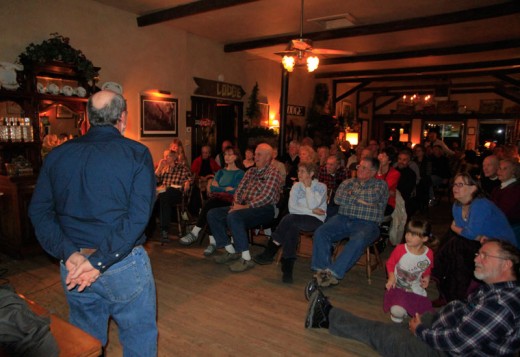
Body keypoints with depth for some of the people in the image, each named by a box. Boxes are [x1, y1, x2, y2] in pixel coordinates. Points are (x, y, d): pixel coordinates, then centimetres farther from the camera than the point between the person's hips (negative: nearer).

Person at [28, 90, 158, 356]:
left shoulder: (57, 155, 4)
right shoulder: (137, 153, -9)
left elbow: (39, 211, -2)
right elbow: (138, 216, -19)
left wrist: (69, 254, -9)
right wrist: (100, 262, -16)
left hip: (73, 266, 5)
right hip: (124, 265, -4)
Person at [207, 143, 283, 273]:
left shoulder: (273, 173, -4)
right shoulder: (250, 171, 20)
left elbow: (266, 196, -16)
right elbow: (239, 190, 17)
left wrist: (246, 207, -20)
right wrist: (236, 204, -3)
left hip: (264, 209, -8)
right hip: (245, 207, 8)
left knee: (233, 216, -34)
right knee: (213, 214, -3)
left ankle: (246, 259, -24)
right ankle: (231, 251, 2)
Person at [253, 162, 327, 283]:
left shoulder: (321, 187, 2)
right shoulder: (296, 186, 12)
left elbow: (313, 205, -16)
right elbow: (292, 208, -2)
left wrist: (308, 186, -8)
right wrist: (312, 211, -10)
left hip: (316, 221, -3)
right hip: (298, 220, 3)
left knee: (290, 219, -32)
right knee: (292, 227, -35)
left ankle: (270, 252, -23)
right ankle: (287, 268, -32)